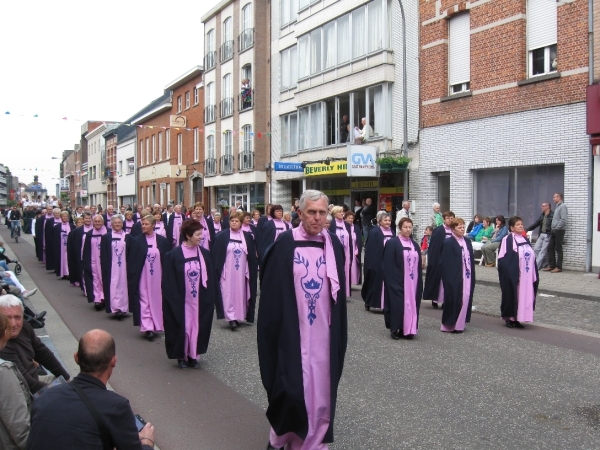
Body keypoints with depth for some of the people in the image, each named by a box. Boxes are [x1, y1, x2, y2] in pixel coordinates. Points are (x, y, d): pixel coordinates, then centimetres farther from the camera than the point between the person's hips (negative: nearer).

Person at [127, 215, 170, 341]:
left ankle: (156, 325, 20)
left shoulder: (162, 241, 0)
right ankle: (147, 327, 1)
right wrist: (132, 277, -6)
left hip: (157, 276, 1)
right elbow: (131, 261, -1)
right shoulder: (136, 241, -2)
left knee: (156, 299, 8)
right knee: (144, 301, -1)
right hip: (142, 277, -1)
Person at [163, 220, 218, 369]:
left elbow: (211, 278, 5)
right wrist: (173, 300, -10)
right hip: (182, 301, -3)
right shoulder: (174, 255, -10)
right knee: (183, 327, 6)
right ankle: (181, 356, 22)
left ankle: (193, 355, 22)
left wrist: (212, 297, 3)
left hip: (200, 300, 3)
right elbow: (169, 282, -7)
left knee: (198, 326, 8)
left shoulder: (205, 254, 1)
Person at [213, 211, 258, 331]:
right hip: (227, 272, -2)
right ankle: (231, 318, -4)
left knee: (240, 293, 8)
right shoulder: (222, 236, -2)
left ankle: (238, 316, 20)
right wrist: (217, 269, -6)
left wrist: (252, 270, 2)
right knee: (229, 293, -5)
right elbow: (216, 255, -2)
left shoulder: (247, 237, 4)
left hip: (241, 272, 2)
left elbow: (252, 256, 6)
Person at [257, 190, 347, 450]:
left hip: (322, 332, 4)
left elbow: (339, 292, 10)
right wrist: (274, 328, -9)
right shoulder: (285, 245, -7)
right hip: (292, 331, -3)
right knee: (291, 389, 1)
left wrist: (338, 331, 8)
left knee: (320, 389, 9)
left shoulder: (333, 246, 4)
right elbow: (271, 291, -6)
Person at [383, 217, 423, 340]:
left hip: (412, 282, 5)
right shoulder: (392, 243, -5)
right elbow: (388, 265, -9)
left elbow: (419, 266, 14)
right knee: (398, 304, -4)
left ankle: (407, 329, 13)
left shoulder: (415, 245, 12)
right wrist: (392, 281, -15)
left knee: (411, 304, 6)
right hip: (398, 281, -5)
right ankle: (395, 329, 7)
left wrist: (419, 283, 8)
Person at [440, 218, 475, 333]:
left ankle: (459, 323, 17)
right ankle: (449, 325, 9)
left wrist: (472, 277, 11)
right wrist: (449, 279, -15)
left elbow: (471, 259, 15)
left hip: (467, 277, 6)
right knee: (454, 300, -3)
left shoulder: (467, 242, 11)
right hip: (455, 278, -6)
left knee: (465, 299, 6)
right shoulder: (448, 243, -9)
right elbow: (445, 263, -11)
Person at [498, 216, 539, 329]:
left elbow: (531, 257, 15)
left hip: (526, 275, 7)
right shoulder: (507, 239, -9)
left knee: (524, 295, 8)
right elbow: (502, 259, -12)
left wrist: (534, 275, 10)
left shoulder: (525, 240, 12)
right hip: (513, 274, -6)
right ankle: (509, 318, 14)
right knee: (512, 295, 1)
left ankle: (516, 318, 17)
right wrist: (508, 274, -16)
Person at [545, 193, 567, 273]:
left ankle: (559, 267, 2)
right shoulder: (557, 207, 18)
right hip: (554, 230, 9)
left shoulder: (562, 206, -11)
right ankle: (551, 265, 13)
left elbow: (563, 220, -19)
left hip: (559, 230, -9)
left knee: (558, 249, -3)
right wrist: (552, 228, 14)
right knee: (550, 247, 8)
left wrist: (557, 228, -16)